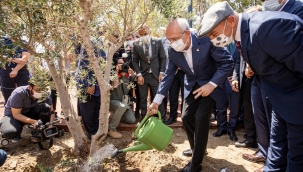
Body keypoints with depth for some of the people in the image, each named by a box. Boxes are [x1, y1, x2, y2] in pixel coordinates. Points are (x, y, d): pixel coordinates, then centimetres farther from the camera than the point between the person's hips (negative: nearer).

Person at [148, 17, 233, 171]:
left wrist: (212, 84, -28)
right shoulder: (173, 51, -14)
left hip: (211, 84, -5)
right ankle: (197, 148, 31)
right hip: (192, 86, 5)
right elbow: (168, 75, -5)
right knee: (186, 118, 3)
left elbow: (227, 62, -20)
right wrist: (156, 101, -8)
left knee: (201, 118, -14)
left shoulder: (205, 41, -27)